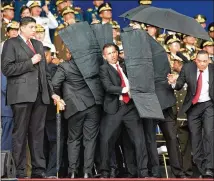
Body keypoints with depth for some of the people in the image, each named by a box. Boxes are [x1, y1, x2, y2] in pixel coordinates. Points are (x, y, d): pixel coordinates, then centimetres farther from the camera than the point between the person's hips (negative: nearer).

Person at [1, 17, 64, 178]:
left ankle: (38, 170, 6)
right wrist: (30, 62, -10)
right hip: (21, 94, -6)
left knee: (38, 133, 5)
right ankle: (20, 171, 0)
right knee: (20, 133, -3)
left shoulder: (38, 44, 22)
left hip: (40, 95, 6)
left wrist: (52, 92, 14)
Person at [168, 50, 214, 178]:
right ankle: (200, 167, 15)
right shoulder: (188, 68, -5)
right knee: (195, 136, 5)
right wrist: (174, 82, -23)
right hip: (193, 106, 2)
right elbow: (180, 86, -2)